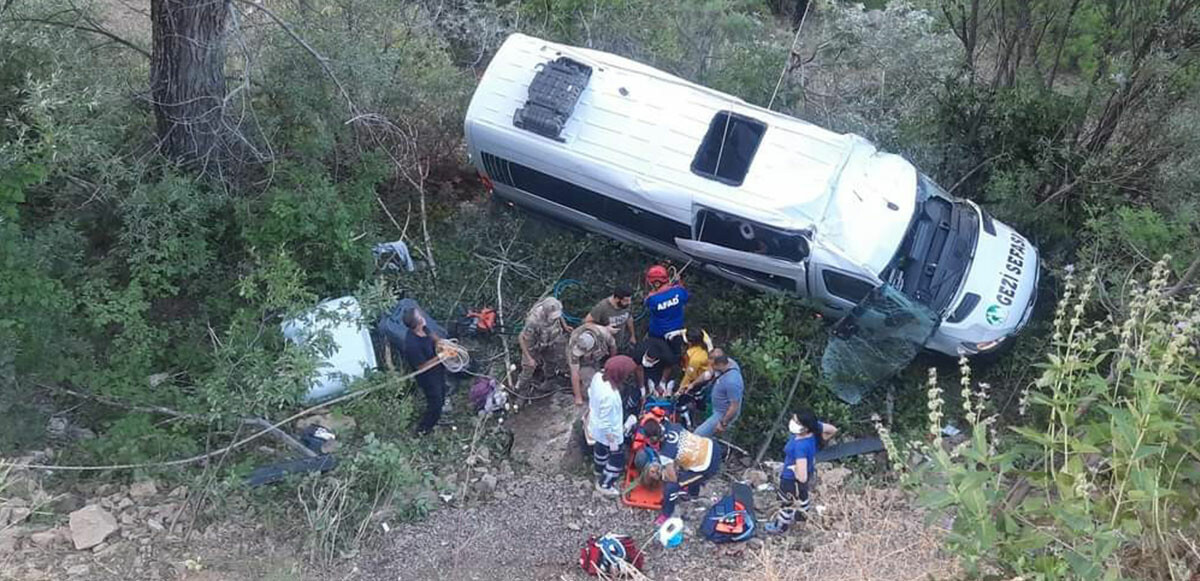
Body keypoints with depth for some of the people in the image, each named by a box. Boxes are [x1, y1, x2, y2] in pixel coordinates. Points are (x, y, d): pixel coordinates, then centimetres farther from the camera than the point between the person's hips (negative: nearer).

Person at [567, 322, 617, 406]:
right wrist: (578, 397, -34)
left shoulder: (603, 333, -38)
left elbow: (612, 345, -13)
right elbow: (575, 374, -36)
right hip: (582, 362, -2)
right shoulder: (573, 347, -41)